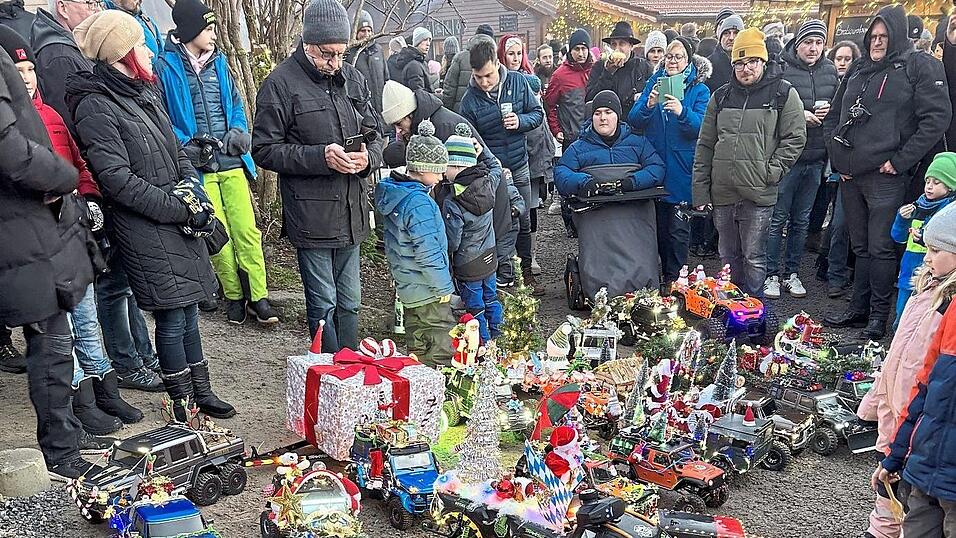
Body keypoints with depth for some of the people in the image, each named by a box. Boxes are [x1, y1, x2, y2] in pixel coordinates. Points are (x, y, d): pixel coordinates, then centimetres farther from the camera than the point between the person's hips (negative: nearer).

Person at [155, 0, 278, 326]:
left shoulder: (218, 62, 13)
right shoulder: (166, 67, -3)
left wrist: (238, 130, 1)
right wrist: (185, 145, -15)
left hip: (232, 162, 4)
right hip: (199, 165, -4)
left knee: (247, 229, -1)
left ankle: (258, 296, 5)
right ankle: (233, 296, 17)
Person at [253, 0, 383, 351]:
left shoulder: (352, 78, 9)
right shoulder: (280, 84, -8)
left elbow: (373, 135, 16)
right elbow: (264, 150, -8)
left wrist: (367, 157, -8)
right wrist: (321, 157, -19)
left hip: (352, 213, 6)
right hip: (311, 215, -5)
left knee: (348, 302, 16)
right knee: (323, 304, 3)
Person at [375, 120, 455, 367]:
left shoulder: (393, 192, 5)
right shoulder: (419, 203, -25)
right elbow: (428, 252, -25)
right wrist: (444, 287, -15)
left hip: (406, 284, 10)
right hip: (427, 290, -10)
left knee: (417, 341, 20)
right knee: (444, 340, -1)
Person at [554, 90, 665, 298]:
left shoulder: (637, 142, 23)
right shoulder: (578, 147, 22)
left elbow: (657, 168, 8)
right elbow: (561, 173, 7)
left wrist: (631, 182, -11)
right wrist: (585, 182, -14)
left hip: (633, 208, 0)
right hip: (594, 211, 0)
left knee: (640, 263, -25)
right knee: (599, 263, -26)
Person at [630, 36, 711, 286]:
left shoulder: (699, 90, 0)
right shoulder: (653, 83, 8)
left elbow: (701, 127, -14)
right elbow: (633, 121, -1)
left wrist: (682, 112, -31)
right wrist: (649, 105, -20)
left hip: (681, 169, -3)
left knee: (678, 228, 1)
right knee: (659, 224, 12)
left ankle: (675, 279, 13)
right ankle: (664, 273, 26)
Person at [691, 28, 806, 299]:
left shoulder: (784, 94, 0)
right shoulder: (721, 97, 11)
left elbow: (795, 137, -2)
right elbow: (705, 146, 11)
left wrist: (771, 171, -13)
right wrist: (701, 192, 6)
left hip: (758, 194, -4)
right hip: (722, 193, 4)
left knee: (754, 258, 1)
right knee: (728, 256, 15)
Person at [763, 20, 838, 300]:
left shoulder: (830, 71, 8)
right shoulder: (781, 69, -8)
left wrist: (829, 111, -4)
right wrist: (799, 115, -20)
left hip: (816, 157, 5)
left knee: (802, 219, 13)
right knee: (778, 218, 1)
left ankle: (791, 273, 23)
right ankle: (771, 274, 11)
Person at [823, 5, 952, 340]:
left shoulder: (920, 67, -3)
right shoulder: (858, 69, 16)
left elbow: (938, 117, -11)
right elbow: (833, 115, 21)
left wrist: (900, 160, -14)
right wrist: (837, 155, 9)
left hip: (886, 176, -6)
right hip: (850, 174, 6)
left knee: (881, 247, -2)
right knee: (860, 246, 13)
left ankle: (879, 315, 8)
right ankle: (858, 309, 22)